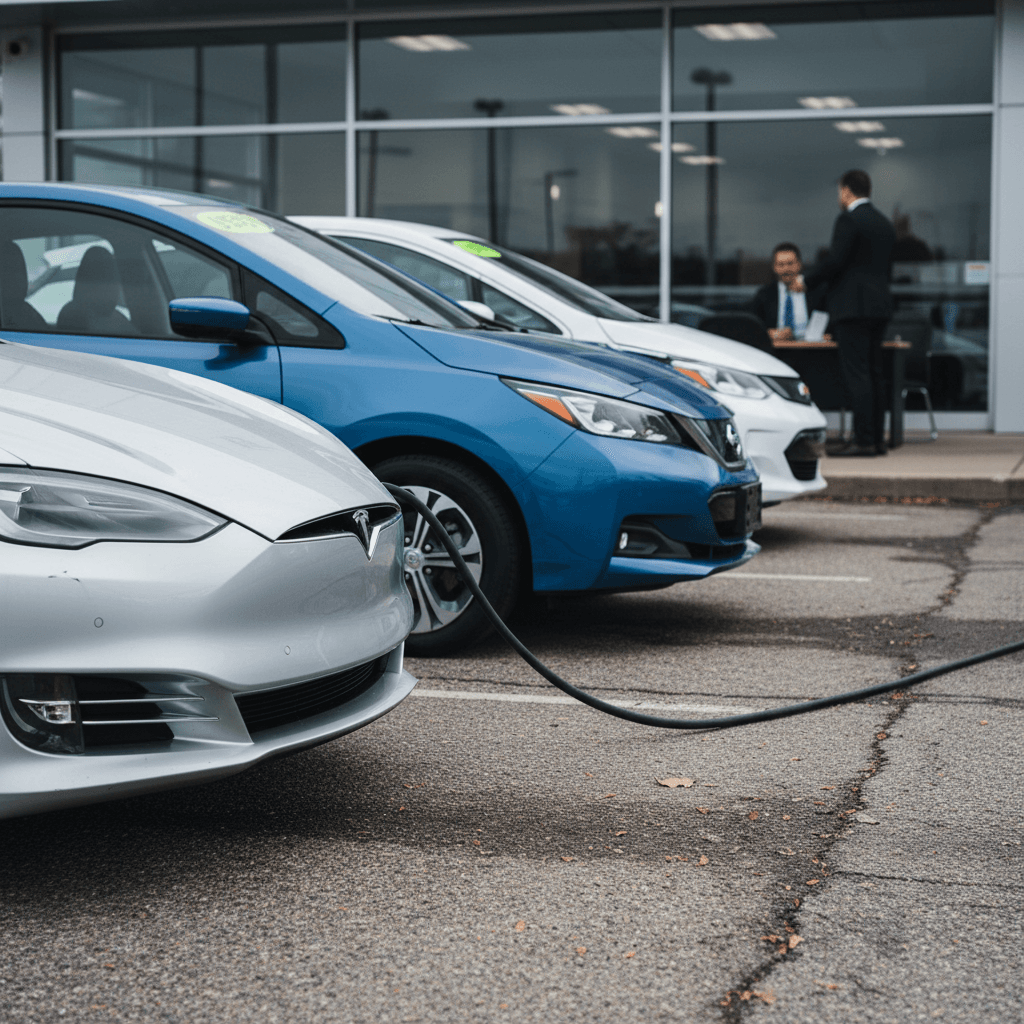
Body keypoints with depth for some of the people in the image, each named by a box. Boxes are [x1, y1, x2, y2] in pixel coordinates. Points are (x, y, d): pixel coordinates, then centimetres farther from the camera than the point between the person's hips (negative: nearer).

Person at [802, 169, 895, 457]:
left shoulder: (849, 219, -9)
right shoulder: (884, 223, 17)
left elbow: (835, 260, -16)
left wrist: (807, 281, -2)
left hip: (853, 306, -9)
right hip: (879, 306, 9)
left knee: (856, 374, -10)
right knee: (874, 374, 10)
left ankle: (864, 441, -13)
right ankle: (877, 439, 12)